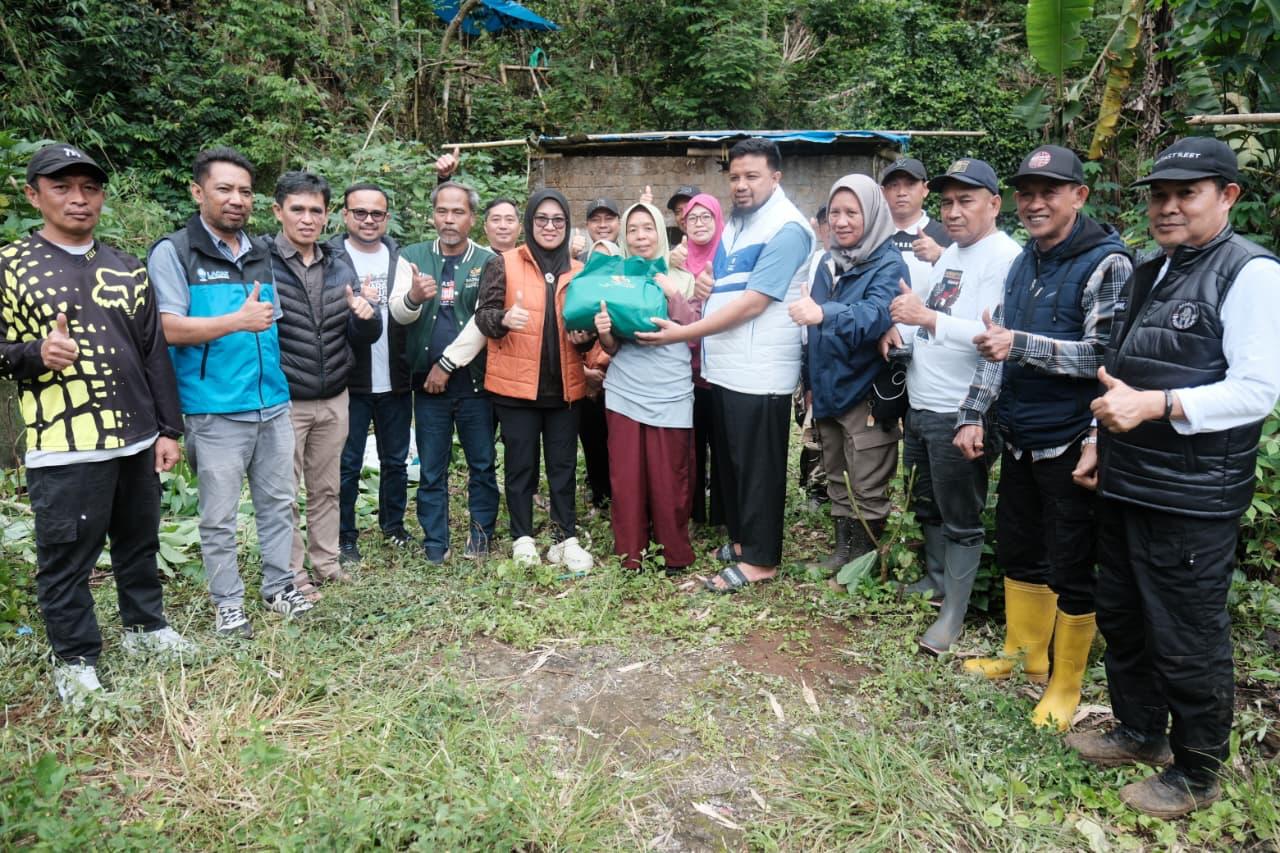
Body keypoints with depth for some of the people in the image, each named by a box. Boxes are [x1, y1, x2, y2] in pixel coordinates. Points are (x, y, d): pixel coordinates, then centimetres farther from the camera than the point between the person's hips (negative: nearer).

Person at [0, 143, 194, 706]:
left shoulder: (127, 269, 11)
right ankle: (74, 659, 21)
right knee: (65, 558, 4)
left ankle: (145, 626, 35)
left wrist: (168, 429, 7)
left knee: (140, 541, 16)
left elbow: (156, 354, 11)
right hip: (63, 447, -4)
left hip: (136, 440, 4)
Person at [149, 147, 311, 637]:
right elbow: (170, 328, -15)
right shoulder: (173, 252, -6)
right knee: (220, 517, 6)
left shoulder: (262, 253, 12)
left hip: (273, 404, 6)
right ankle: (228, 602, 20)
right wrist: (238, 322, -19)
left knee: (277, 503, 14)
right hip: (216, 411, -5)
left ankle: (278, 586, 29)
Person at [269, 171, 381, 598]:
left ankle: (326, 562, 30)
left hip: (334, 398, 5)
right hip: (283, 400, -4)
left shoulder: (340, 264, 6)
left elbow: (364, 337, 8)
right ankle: (292, 575, 20)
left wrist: (365, 316, -14)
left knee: (326, 487, 16)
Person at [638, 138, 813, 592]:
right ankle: (740, 539, 31)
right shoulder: (735, 222, 14)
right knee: (730, 460, 16)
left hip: (760, 371, -8)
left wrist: (683, 333, -16)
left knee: (757, 466, 2)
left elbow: (752, 304, -19)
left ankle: (759, 558, 14)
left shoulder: (787, 229, -13)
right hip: (724, 366, 8)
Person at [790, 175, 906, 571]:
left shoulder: (888, 265, -13)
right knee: (837, 478, 18)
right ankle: (843, 546, 32)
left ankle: (864, 556, 17)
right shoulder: (828, 262, 8)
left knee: (867, 487, 3)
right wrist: (810, 379, 16)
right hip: (828, 388, 7)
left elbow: (876, 315, -33)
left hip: (865, 391, -7)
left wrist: (824, 313, -50)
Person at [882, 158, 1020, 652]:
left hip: (959, 413, -9)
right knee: (928, 509, 21)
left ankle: (953, 616, 15)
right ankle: (935, 584, 38)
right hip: (920, 405, 9)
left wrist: (926, 317, -28)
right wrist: (899, 326, 4)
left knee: (960, 520, 3)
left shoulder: (1004, 257, -15)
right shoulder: (950, 254, 13)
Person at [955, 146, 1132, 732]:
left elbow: (1106, 355, -21)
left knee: (1071, 570, 5)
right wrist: (974, 415, 8)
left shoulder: (1106, 263, -13)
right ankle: (1023, 654, 37)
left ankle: (1066, 683, 22)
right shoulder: (1024, 262, 10)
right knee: (1017, 552, 19)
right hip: (1019, 439, 7)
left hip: (1070, 445, -7)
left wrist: (1020, 345, -28)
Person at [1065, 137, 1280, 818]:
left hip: (1191, 501, -8)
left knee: (1187, 642, 5)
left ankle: (1196, 774, 26)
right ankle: (1140, 732, 40)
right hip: (1124, 486, 8)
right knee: (1121, 620, 20)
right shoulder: (1148, 274, 13)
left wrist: (1155, 406, -27)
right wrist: (1101, 441, 14)